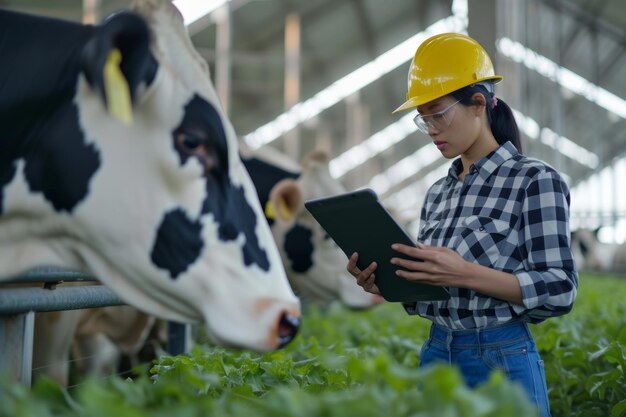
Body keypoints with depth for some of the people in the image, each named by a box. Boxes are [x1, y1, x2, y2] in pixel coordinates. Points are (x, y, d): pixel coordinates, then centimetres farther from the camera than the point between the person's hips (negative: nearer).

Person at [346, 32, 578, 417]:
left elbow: (560, 290, -15)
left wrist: (465, 273, -25)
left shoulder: (535, 180, -9)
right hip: (436, 357, 6)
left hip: (503, 363, -6)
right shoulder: (438, 193, 9)